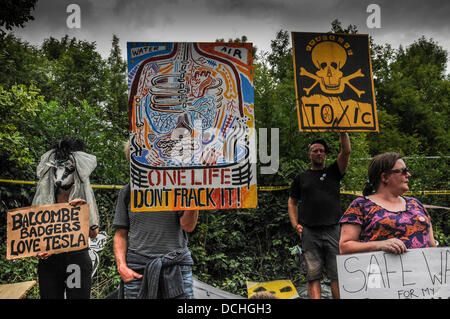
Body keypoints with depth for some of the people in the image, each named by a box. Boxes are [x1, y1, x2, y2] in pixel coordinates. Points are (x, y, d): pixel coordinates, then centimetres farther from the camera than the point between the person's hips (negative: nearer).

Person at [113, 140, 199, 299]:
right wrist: (121, 266, -2)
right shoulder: (128, 192, 11)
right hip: (137, 271, 2)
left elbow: (188, 226, -4)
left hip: (177, 267, -1)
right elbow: (121, 234, 12)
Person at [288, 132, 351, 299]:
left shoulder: (333, 172, 14)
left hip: (333, 230, 0)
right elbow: (292, 202, 18)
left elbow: (346, 151, 1)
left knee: (337, 274, -3)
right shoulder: (301, 178, 16)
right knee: (313, 274, -2)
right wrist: (295, 224, 5)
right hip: (309, 232, 0)